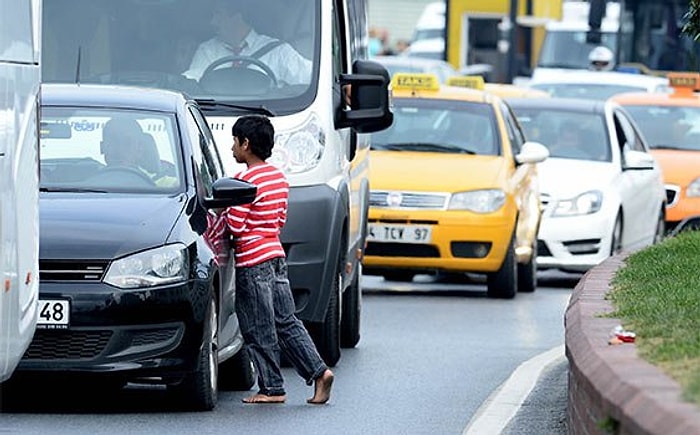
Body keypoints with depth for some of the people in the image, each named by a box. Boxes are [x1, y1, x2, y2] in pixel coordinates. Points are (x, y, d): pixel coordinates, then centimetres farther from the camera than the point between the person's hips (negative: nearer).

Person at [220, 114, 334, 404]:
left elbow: (235, 226, -17)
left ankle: (272, 388, 3)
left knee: (259, 331, -1)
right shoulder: (279, 178, 12)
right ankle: (319, 372, 3)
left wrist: (223, 207, 0)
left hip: (252, 263, -9)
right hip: (276, 255, 9)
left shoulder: (247, 179, -15)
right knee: (286, 322, 12)